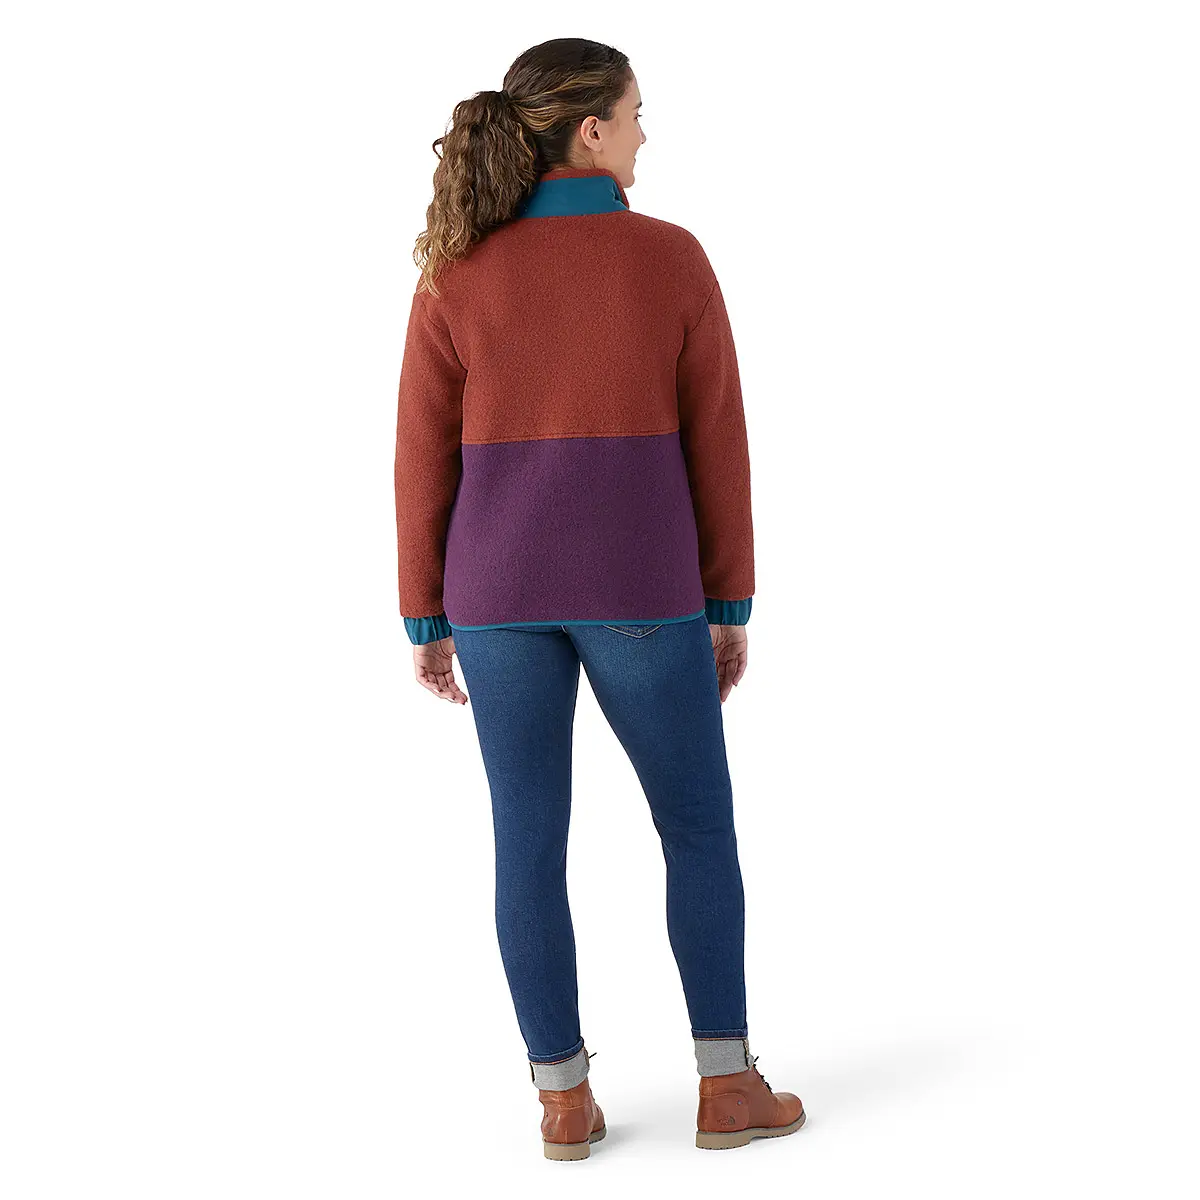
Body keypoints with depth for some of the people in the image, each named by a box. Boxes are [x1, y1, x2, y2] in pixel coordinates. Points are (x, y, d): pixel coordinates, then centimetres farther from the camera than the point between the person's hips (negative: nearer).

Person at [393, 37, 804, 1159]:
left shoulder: (457, 274, -2)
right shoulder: (673, 259, -5)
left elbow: (424, 461, -1)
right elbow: (716, 448, -3)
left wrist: (426, 622, 8)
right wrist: (731, 608, 7)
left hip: (502, 585, 2)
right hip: (636, 587, -1)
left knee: (530, 842, 11)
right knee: (698, 826, 13)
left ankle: (564, 1097, 15)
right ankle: (726, 1085, 16)